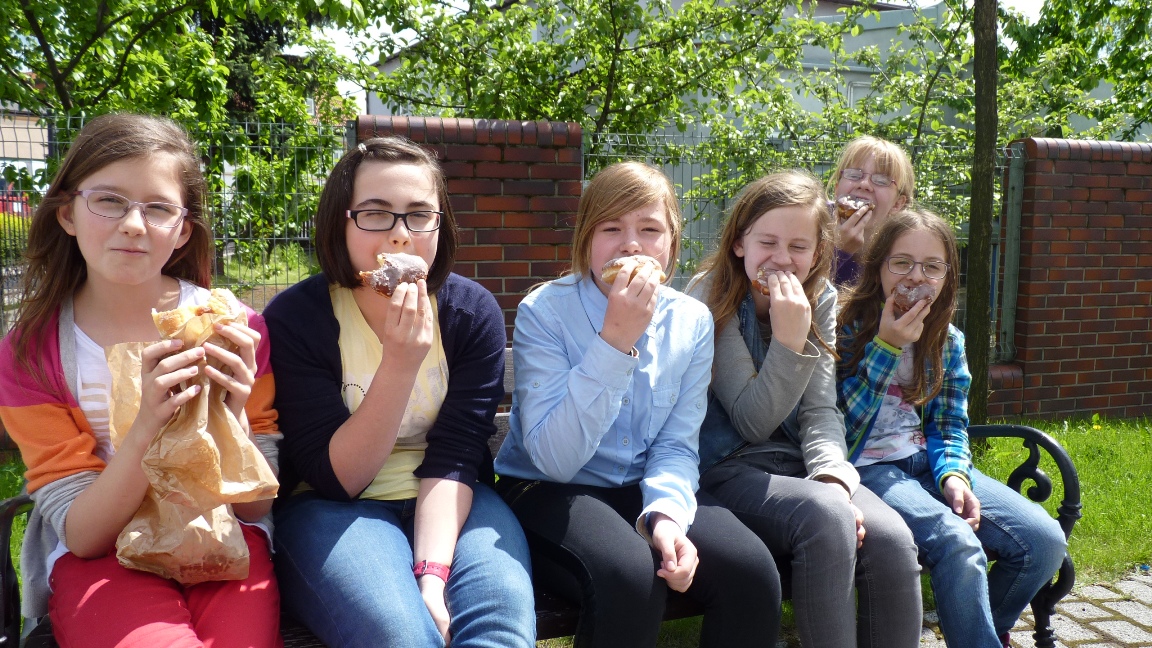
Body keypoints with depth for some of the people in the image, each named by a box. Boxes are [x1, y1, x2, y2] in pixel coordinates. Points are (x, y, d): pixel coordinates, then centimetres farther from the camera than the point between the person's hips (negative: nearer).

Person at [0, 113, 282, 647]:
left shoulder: (235, 327, -6)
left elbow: (256, 504, -2)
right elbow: (83, 536, -9)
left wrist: (232, 419, -22)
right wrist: (146, 428, -26)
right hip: (100, 559, 0)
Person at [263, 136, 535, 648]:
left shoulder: (473, 312, -6)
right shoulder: (294, 318, -11)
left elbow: (455, 456, -11)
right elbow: (336, 477, -15)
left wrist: (432, 571, -27)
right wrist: (401, 364, -28)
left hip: (450, 504, 2)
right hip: (332, 508, -1)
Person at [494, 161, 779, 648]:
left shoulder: (691, 320, -2)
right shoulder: (544, 312, -14)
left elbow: (677, 444, -2)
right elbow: (556, 458, -22)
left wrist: (666, 512, -24)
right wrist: (616, 340, -29)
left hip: (646, 488, 4)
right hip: (549, 491, -3)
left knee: (752, 569, -22)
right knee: (631, 574, -33)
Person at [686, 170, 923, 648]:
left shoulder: (821, 300, 6)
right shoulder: (712, 299, -9)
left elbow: (821, 409, 0)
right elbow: (753, 423, -13)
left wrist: (832, 474, -19)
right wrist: (789, 339, -25)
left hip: (799, 464, 5)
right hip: (729, 468, -4)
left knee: (891, 538, -23)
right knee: (827, 518, -33)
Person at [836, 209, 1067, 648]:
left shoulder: (948, 341, 10)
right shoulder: (848, 326, -6)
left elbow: (950, 426, 10)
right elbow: (843, 421, -13)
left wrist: (953, 474, -11)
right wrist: (886, 347, -19)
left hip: (928, 461, 6)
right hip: (867, 465, -6)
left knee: (1045, 541, -9)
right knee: (957, 544, -32)